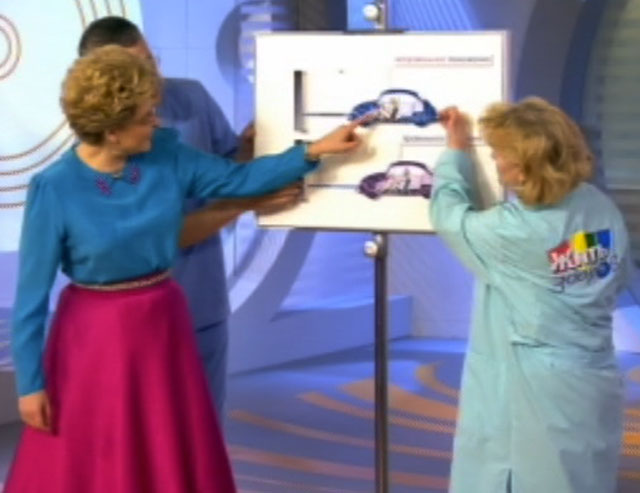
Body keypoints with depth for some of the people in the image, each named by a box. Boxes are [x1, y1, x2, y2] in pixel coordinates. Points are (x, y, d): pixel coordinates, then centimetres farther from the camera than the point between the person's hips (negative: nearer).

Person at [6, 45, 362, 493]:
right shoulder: (55, 190, -18)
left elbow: (239, 179, 8)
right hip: (94, 338, -5)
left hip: (162, 325, 5)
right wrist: (30, 384, -11)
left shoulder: (166, 155, -5)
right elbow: (31, 293, -13)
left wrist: (314, 151, 1)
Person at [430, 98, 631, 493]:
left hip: (535, 397, -6)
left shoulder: (510, 232, -21)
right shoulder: (602, 207, -3)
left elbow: (449, 213, -2)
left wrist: (457, 153, 12)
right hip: (594, 389, 6)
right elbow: (617, 280, 13)